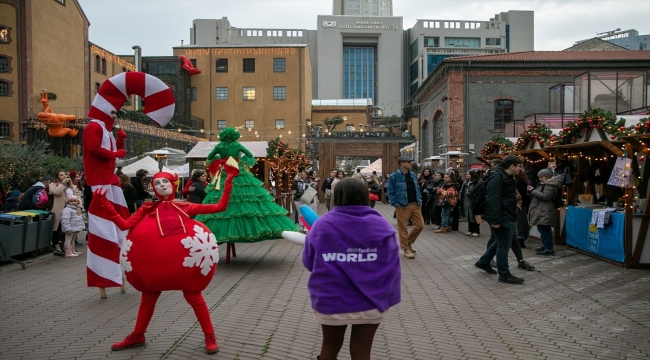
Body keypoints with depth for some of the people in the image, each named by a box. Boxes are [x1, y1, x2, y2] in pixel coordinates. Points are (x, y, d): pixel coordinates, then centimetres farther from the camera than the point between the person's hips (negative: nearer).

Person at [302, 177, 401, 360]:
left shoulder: (322, 225, -9)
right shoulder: (381, 226, -7)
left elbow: (308, 263, 0)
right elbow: (392, 268, -5)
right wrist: (388, 298, 5)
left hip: (331, 301, 0)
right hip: (370, 302, 0)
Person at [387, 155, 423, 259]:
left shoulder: (413, 175, 12)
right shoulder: (394, 176, -10)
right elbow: (391, 192, -9)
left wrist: (420, 199, 8)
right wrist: (395, 204, -15)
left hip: (415, 204, 6)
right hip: (402, 206, -6)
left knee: (420, 225, 7)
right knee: (403, 228, 1)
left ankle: (409, 242, 29)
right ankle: (406, 249, 14)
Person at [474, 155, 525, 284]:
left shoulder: (506, 177, 13)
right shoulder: (496, 177, -20)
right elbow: (493, 199, -27)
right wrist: (495, 220, -28)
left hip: (506, 216, 11)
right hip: (501, 217, -11)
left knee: (500, 241, 21)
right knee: (504, 244, -3)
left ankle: (483, 262, 35)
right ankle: (504, 275, 7)